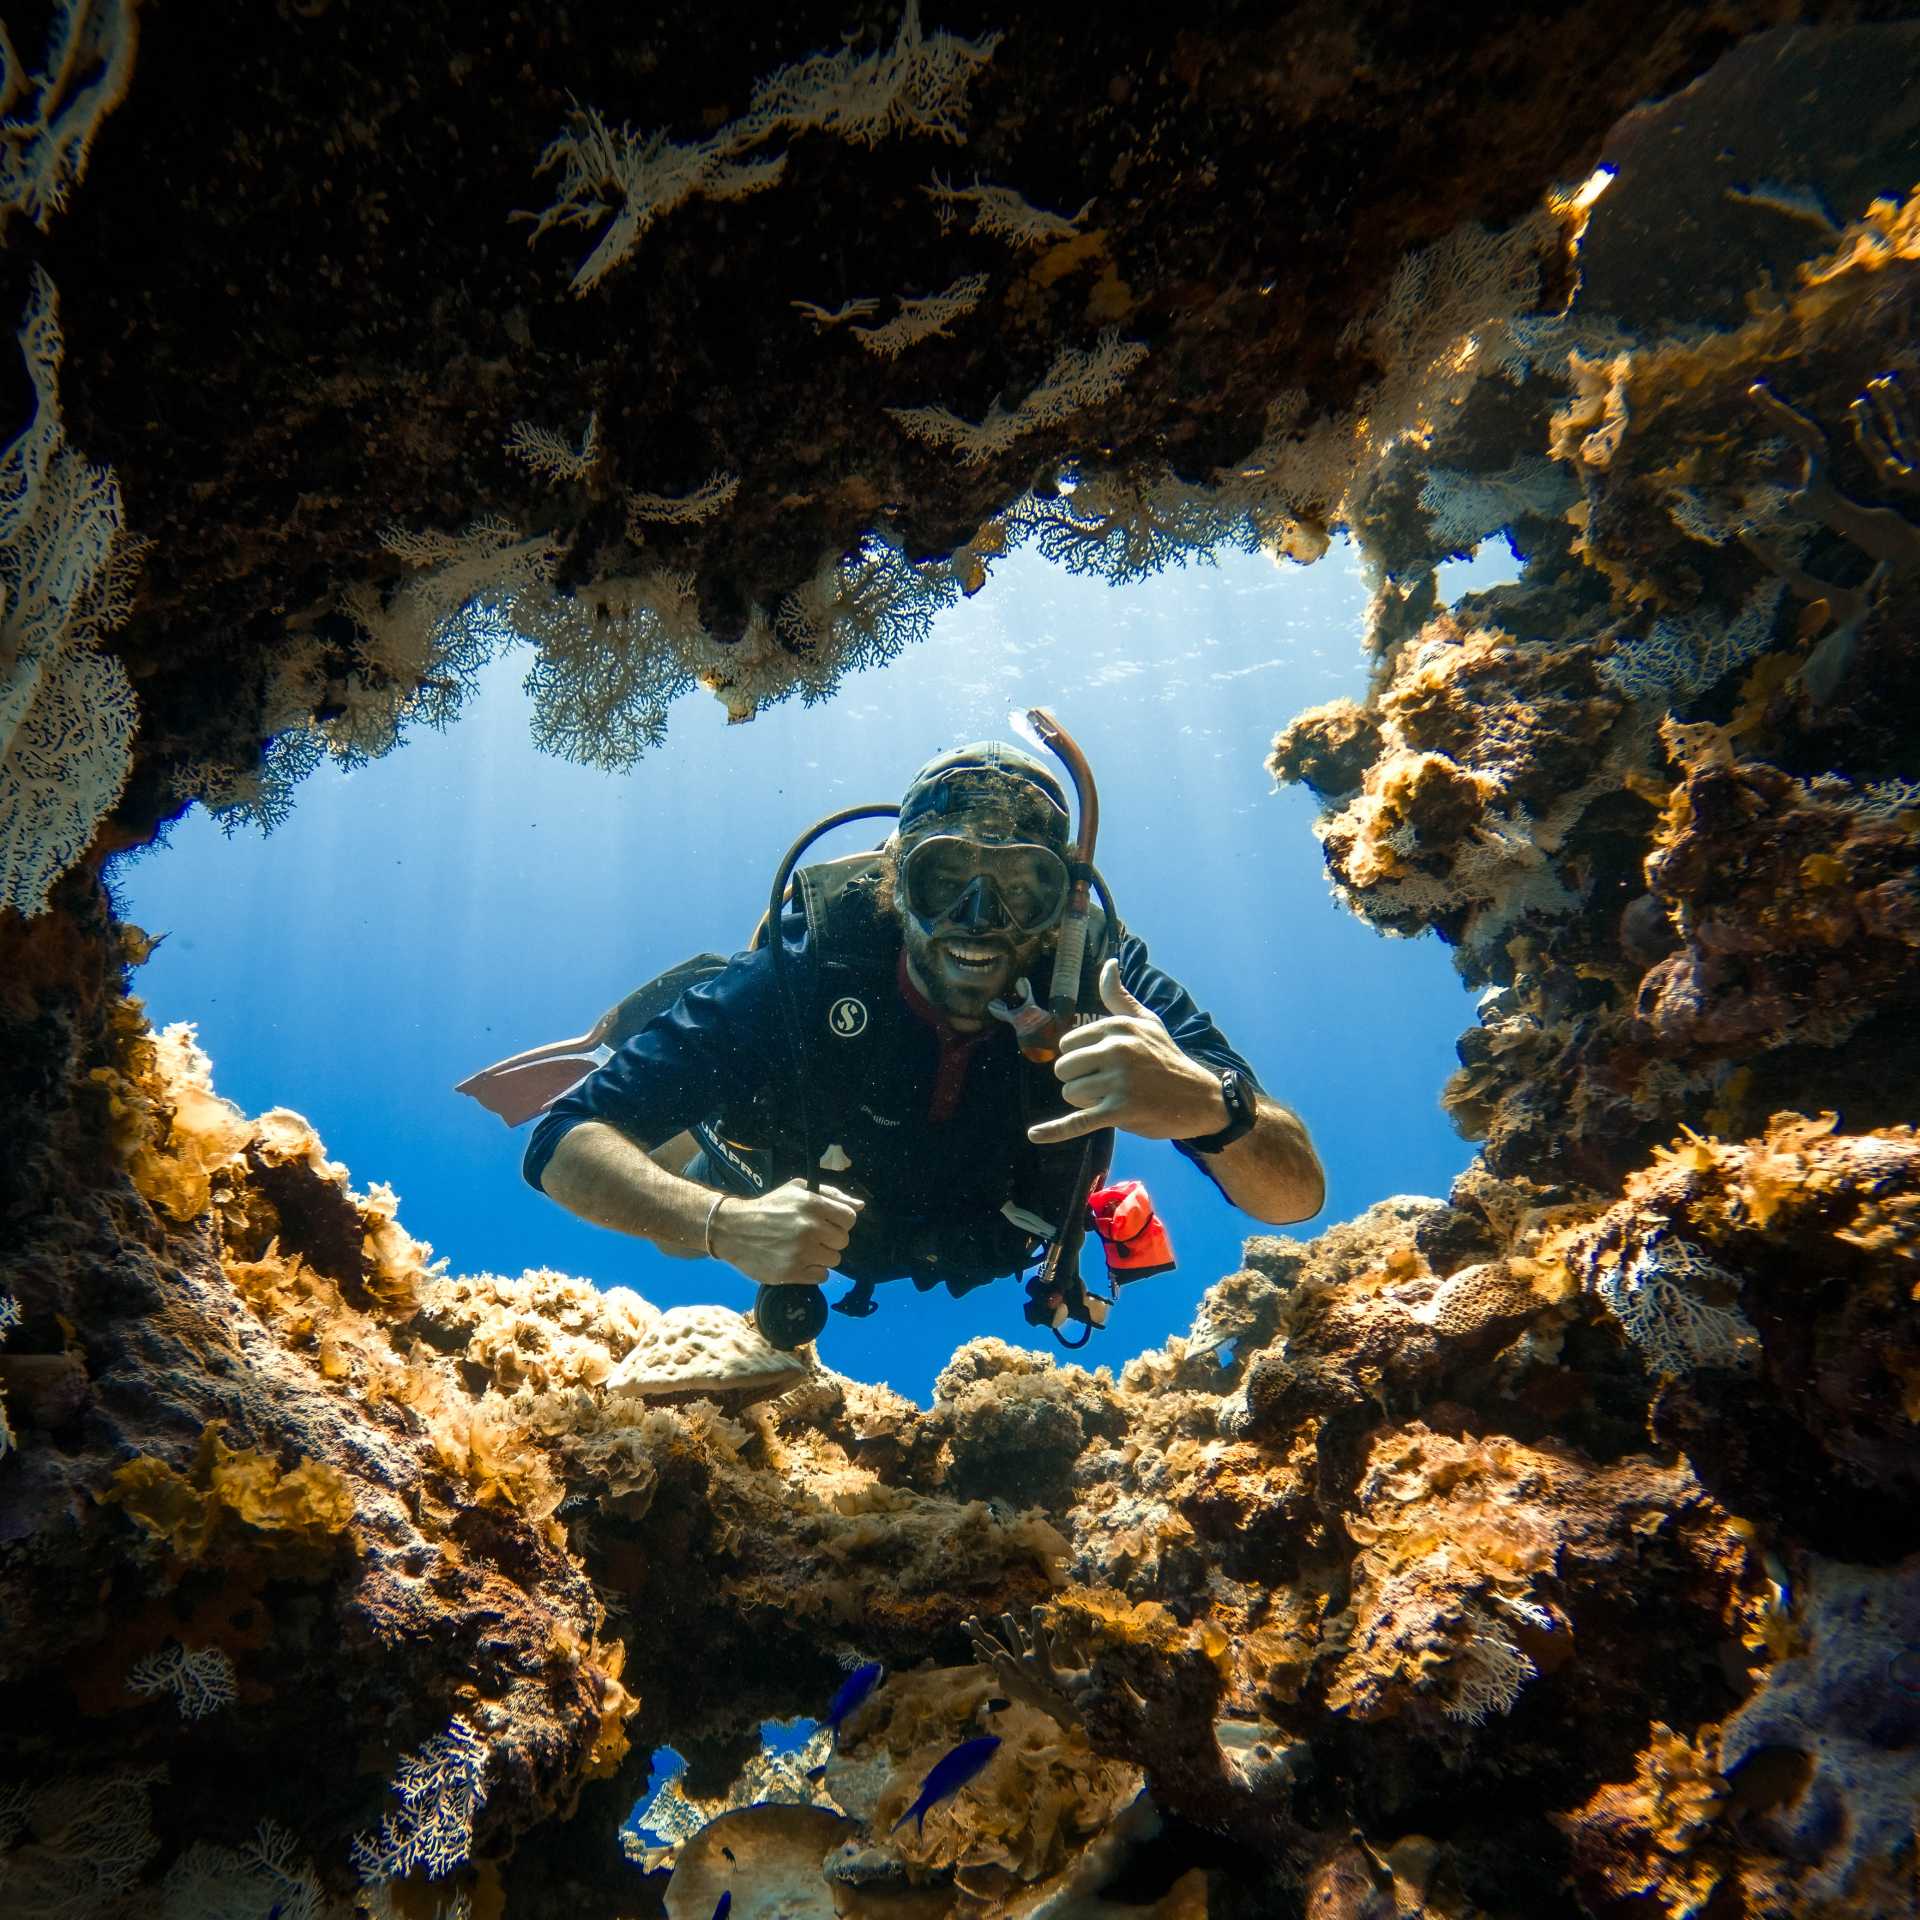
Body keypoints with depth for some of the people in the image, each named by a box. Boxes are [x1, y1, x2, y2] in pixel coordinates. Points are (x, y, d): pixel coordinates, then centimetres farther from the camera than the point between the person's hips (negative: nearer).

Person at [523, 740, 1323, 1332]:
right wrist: (725, 1223, -59)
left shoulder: (1100, 978, -38)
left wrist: (1208, 1105, -65)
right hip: (803, 1197, -1)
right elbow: (561, 1146, -39)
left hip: (988, 1244, 2)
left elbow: (1297, 1193, -42)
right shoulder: (801, 973, -41)